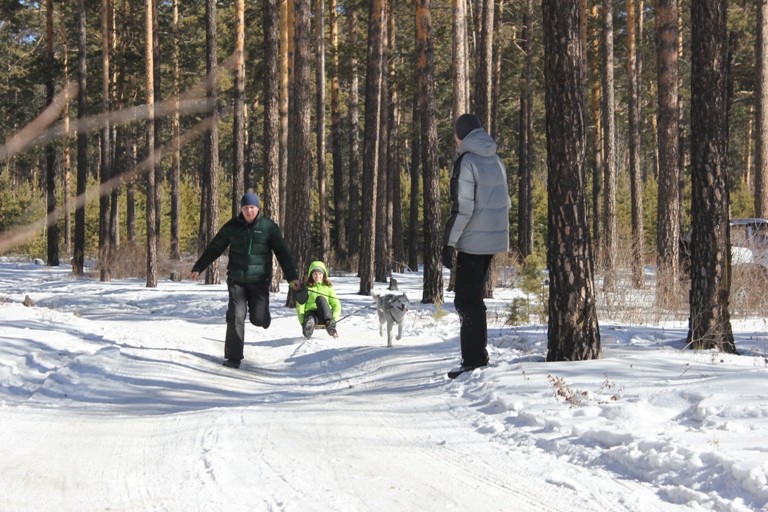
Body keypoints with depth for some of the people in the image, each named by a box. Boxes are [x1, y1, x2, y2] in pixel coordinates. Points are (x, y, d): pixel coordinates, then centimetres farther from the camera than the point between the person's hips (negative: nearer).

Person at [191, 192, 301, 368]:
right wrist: (198, 267, 9)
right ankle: (233, 357, 0)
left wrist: (292, 277, -6)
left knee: (258, 318, -10)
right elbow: (214, 248, 11)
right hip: (237, 280, 1)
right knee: (236, 317, -8)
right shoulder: (232, 226, 2)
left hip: (259, 280, -1)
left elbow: (283, 253, 1)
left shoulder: (268, 227, -2)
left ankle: (262, 316, 28)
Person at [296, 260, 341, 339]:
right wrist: (302, 322, -10)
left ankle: (330, 324, -47)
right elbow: (300, 306, 6)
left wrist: (334, 319, -8)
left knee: (320, 298, -32)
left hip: (325, 315, 0)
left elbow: (336, 305, 11)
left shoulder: (328, 287, 16)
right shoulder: (306, 288, 13)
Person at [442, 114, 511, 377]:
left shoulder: (466, 161, -13)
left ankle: (474, 361, -8)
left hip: (472, 241, -8)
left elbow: (463, 207, -18)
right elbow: (505, 202, 17)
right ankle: (479, 355, 22)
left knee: (466, 301, -5)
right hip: (494, 238, 8)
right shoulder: (496, 161, 12)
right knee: (475, 298, 18)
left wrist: (449, 242, -13)